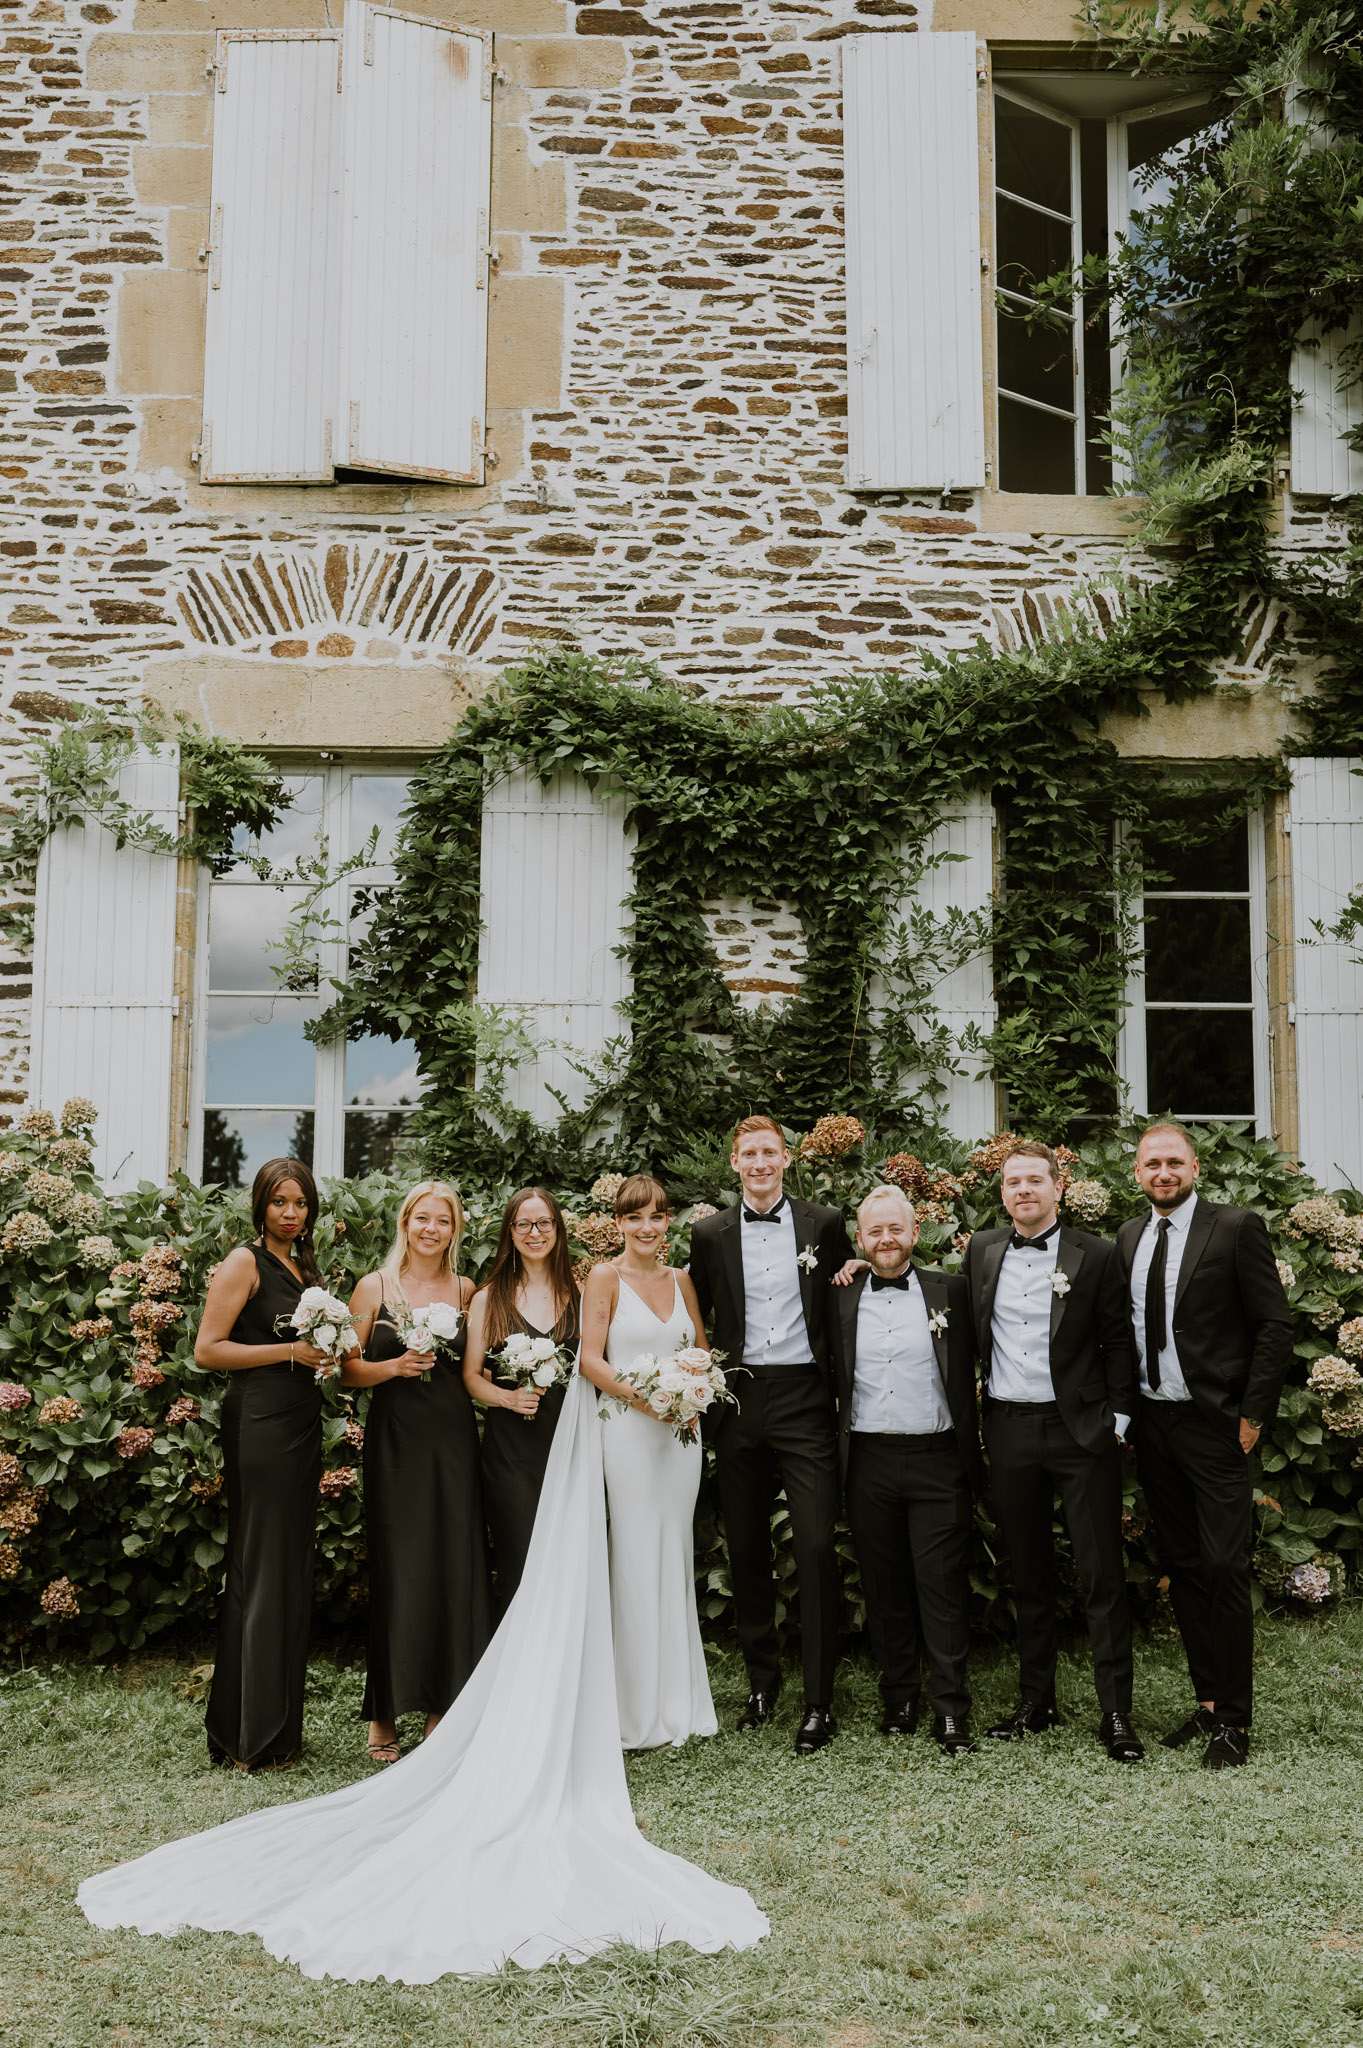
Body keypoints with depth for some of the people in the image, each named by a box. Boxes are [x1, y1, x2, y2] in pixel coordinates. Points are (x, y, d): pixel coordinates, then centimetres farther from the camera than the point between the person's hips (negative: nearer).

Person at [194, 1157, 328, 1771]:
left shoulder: (305, 1268, 17)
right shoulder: (246, 1262, -6)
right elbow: (207, 1350, -13)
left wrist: (329, 1351, 9)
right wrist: (291, 1351, -16)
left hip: (302, 1426, 8)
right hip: (259, 1426, -8)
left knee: (293, 1572, 11)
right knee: (260, 1574, -5)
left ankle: (280, 1726, 19)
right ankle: (250, 1735, 2)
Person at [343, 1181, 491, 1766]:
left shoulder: (465, 1291, 9)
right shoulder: (374, 1287, 1)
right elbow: (347, 1370, 0)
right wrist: (394, 1366, -15)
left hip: (453, 1439, 3)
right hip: (395, 1439, -2)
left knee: (454, 1570, 2)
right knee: (396, 1571, -2)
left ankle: (440, 1707, 14)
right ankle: (383, 1716, 8)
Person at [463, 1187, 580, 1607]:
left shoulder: (579, 1293, 8)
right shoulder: (489, 1298, 6)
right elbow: (472, 1375, 5)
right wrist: (508, 1397, -12)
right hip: (509, 1444, -1)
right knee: (519, 1564, -2)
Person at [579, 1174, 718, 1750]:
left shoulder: (681, 1280, 11)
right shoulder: (605, 1278, -3)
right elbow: (590, 1359, -9)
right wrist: (641, 1397, -19)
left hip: (681, 1428, 5)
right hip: (627, 1428, -5)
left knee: (676, 1557, 9)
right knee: (636, 1561, -3)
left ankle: (678, 1704, 18)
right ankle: (640, 1714, 5)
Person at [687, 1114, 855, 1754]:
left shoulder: (824, 1225, 4)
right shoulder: (710, 1233, 7)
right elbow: (697, 1317, 12)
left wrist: (842, 1385, -2)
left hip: (805, 1398, -2)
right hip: (738, 1403, 2)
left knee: (816, 1548, -7)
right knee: (747, 1550, 10)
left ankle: (818, 1700, 1)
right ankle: (761, 1677, 25)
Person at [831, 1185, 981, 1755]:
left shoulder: (948, 1292, 2)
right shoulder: (841, 1300, 6)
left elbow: (965, 1374, 1)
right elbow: (831, 1378, 7)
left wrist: (969, 1456, -2)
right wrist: (835, 1455, 0)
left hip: (936, 1458, -2)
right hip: (868, 1462, 2)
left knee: (943, 1585, -1)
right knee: (883, 1586, 9)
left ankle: (951, 1711, 6)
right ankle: (898, 1698, 22)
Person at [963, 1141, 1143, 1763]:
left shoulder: (1095, 1256, -3)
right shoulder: (982, 1250, 7)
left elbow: (1118, 1341, 0)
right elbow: (970, 1331, 16)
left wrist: (1118, 1419, -5)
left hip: (1081, 1430, -3)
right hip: (1008, 1429, 4)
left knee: (1101, 1573, -1)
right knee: (1027, 1572, 12)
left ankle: (1116, 1712, 5)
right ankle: (1036, 1699, 23)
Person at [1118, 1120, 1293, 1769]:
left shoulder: (1235, 1228, -7)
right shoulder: (1128, 1237, 10)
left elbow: (1275, 1326, -8)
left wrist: (1251, 1416, -11)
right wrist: (1124, 1411, 6)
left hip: (1214, 1424, -6)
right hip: (1152, 1424, 6)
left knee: (1224, 1569, -5)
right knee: (1181, 1568, 11)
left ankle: (1234, 1721, 6)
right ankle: (1207, 1702, 22)